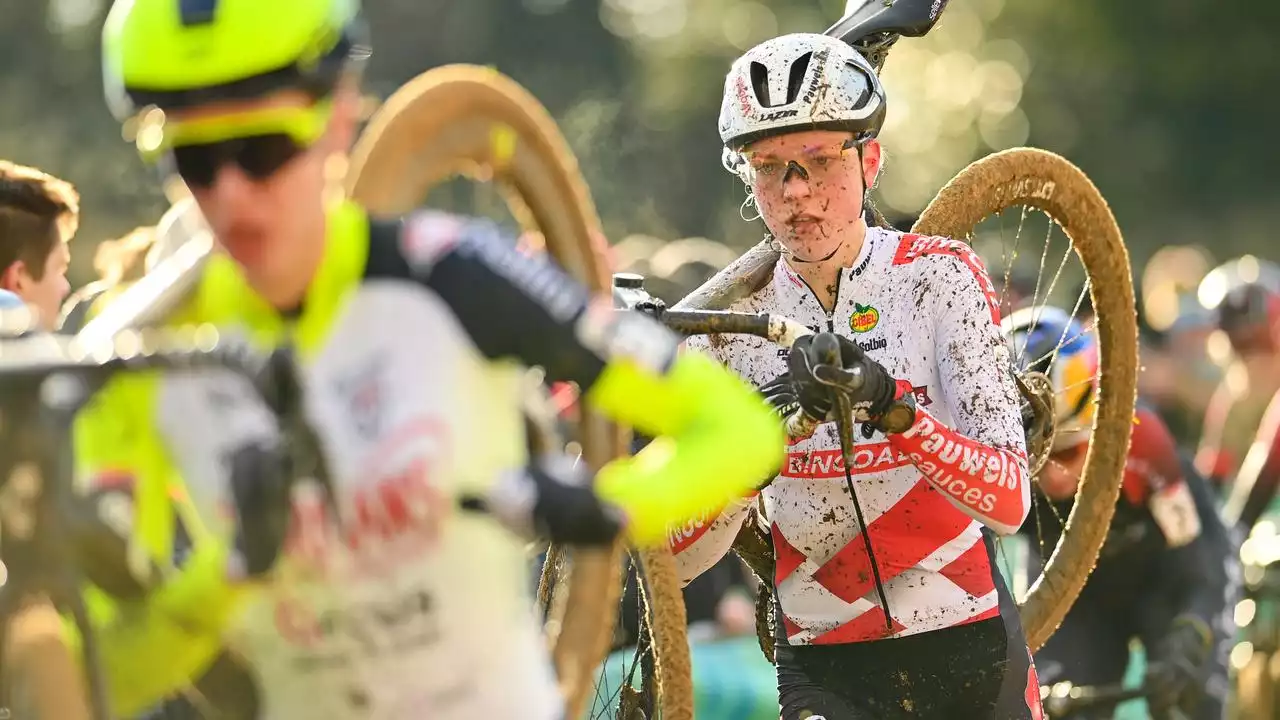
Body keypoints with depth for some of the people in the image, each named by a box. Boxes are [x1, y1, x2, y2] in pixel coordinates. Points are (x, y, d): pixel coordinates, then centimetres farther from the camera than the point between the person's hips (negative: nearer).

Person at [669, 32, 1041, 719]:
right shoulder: (732, 321, -1)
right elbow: (676, 560, -6)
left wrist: (889, 405, -34)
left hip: (968, 661, -1)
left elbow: (1009, 499, -17)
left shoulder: (937, 275, -7)